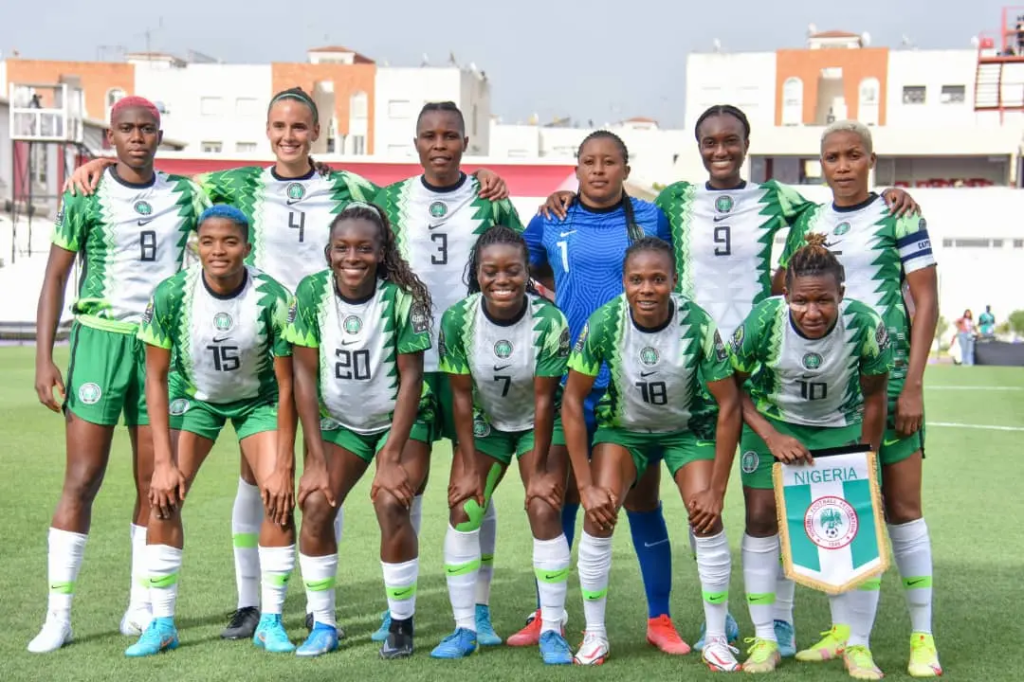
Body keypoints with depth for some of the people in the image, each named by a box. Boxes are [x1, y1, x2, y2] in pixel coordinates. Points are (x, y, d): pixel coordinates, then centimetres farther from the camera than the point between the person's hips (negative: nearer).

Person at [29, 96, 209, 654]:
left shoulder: (184, 195, 7)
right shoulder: (85, 197, 0)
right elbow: (55, 277, 1)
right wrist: (44, 358, -7)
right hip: (100, 338, -3)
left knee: (154, 483, 6)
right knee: (81, 481, -5)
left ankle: (142, 608, 17)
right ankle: (58, 616, 1)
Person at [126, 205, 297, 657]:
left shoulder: (271, 297, -28)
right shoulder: (171, 295, -25)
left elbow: (286, 385, -20)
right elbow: (156, 377, -15)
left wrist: (284, 466, -21)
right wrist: (163, 461, -19)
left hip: (257, 397, -1)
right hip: (193, 394, 1)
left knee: (279, 496, -15)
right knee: (163, 496, -13)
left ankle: (271, 620, 0)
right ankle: (161, 623, 0)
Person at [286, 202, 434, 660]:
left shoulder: (402, 297, -22)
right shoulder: (311, 292, -15)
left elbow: (411, 377, -18)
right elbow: (304, 374, -11)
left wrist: (392, 457, -20)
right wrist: (316, 458, -14)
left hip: (401, 420, -3)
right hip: (340, 422, 3)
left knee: (390, 503, -21)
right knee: (315, 504, -13)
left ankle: (402, 623, -2)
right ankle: (323, 624, 4)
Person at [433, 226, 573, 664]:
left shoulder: (549, 321, -27)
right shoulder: (457, 320, -21)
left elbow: (544, 399, -20)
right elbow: (461, 396, -14)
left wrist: (539, 471, -16)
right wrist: (469, 468, -13)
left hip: (539, 424, -2)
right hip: (484, 422, 2)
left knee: (544, 513, -14)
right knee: (463, 511, -8)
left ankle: (552, 632, -3)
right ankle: (464, 629, 3)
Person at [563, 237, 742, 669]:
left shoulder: (698, 324, -28)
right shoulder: (605, 322, -26)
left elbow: (729, 404, -20)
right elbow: (572, 399, -17)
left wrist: (716, 489, -19)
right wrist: (586, 486, -18)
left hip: (685, 428, 0)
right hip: (623, 426, 1)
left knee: (707, 517, -15)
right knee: (599, 513, -16)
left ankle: (717, 640, 1)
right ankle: (594, 634, 1)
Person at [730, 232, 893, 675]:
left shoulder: (865, 325, -28)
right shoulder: (764, 320, -30)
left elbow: (873, 397, -11)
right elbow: (731, 385, -16)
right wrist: (772, 437, -25)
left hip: (842, 426, 0)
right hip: (772, 422, 0)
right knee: (761, 518, -6)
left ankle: (858, 645, 9)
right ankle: (765, 639, 8)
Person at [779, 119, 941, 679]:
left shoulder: (898, 218, -1)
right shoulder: (806, 223, 11)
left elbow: (926, 301, -4)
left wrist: (912, 385, -11)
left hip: (886, 374, -4)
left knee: (901, 506, -2)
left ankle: (922, 635, 6)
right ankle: (840, 629, 16)